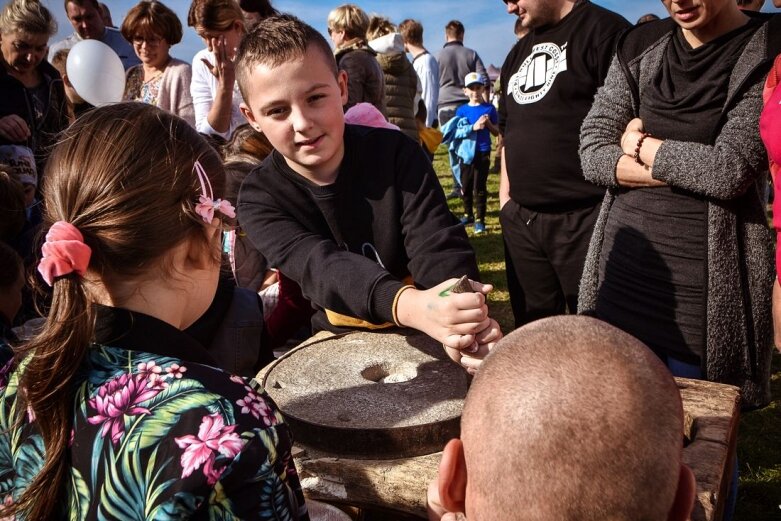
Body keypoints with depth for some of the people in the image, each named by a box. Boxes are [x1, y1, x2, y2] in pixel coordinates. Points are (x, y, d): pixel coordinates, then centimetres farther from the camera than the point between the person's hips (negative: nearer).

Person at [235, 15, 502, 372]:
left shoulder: (396, 154, -9)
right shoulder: (260, 199, -10)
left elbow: (438, 245, -18)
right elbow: (320, 265, -27)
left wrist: (464, 319, -40)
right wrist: (408, 304, -47)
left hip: (422, 337, 0)